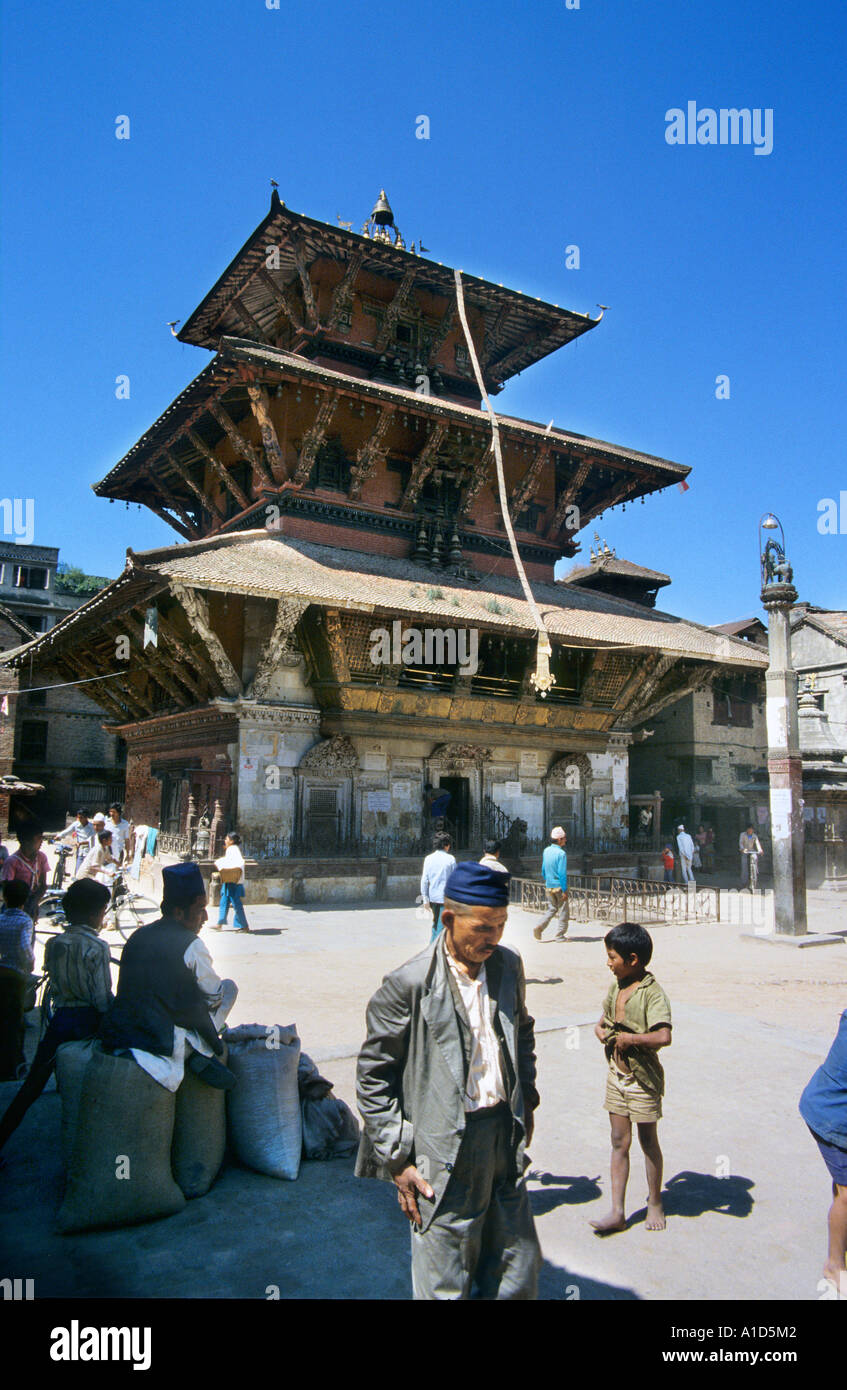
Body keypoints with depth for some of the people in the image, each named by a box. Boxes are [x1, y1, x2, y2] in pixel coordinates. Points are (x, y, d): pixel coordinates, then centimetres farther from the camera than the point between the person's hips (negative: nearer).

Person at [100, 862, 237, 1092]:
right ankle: (199, 1055, -2)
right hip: (159, 1043, -7)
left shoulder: (139, 935, 9)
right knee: (229, 987, 8)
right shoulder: (191, 945, -10)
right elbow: (215, 996, 1)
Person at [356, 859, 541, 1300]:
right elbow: (373, 1077, -9)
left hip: (504, 1135, 5)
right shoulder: (409, 984, -16)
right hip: (446, 1152, -5)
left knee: (519, 1277, 17)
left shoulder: (508, 965, 1)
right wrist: (397, 1159, -9)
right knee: (446, 1285, 9)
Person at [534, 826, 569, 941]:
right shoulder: (561, 853, -17)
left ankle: (539, 927, 0)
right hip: (559, 886, -6)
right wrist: (565, 891, -16)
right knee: (563, 911, 7)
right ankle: (560, 935, 11)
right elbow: (562, 873, -19)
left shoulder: (546, 851, 4)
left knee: (553, 909, 17)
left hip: (548, 886, 6)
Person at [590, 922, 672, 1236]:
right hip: (616, 1074, 7)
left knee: (648, 1142, 11)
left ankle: (655, 1204, 30)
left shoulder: (652, 993, -20)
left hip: (642, 1077, -7)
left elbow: (663, 1037, -34)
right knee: (619, 1142, 10)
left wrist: (627, 1037, -23)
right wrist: (602, 1031, -4)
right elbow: (603, 1021, 19)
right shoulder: (616, 988, 4)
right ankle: (617, 1212, 16)